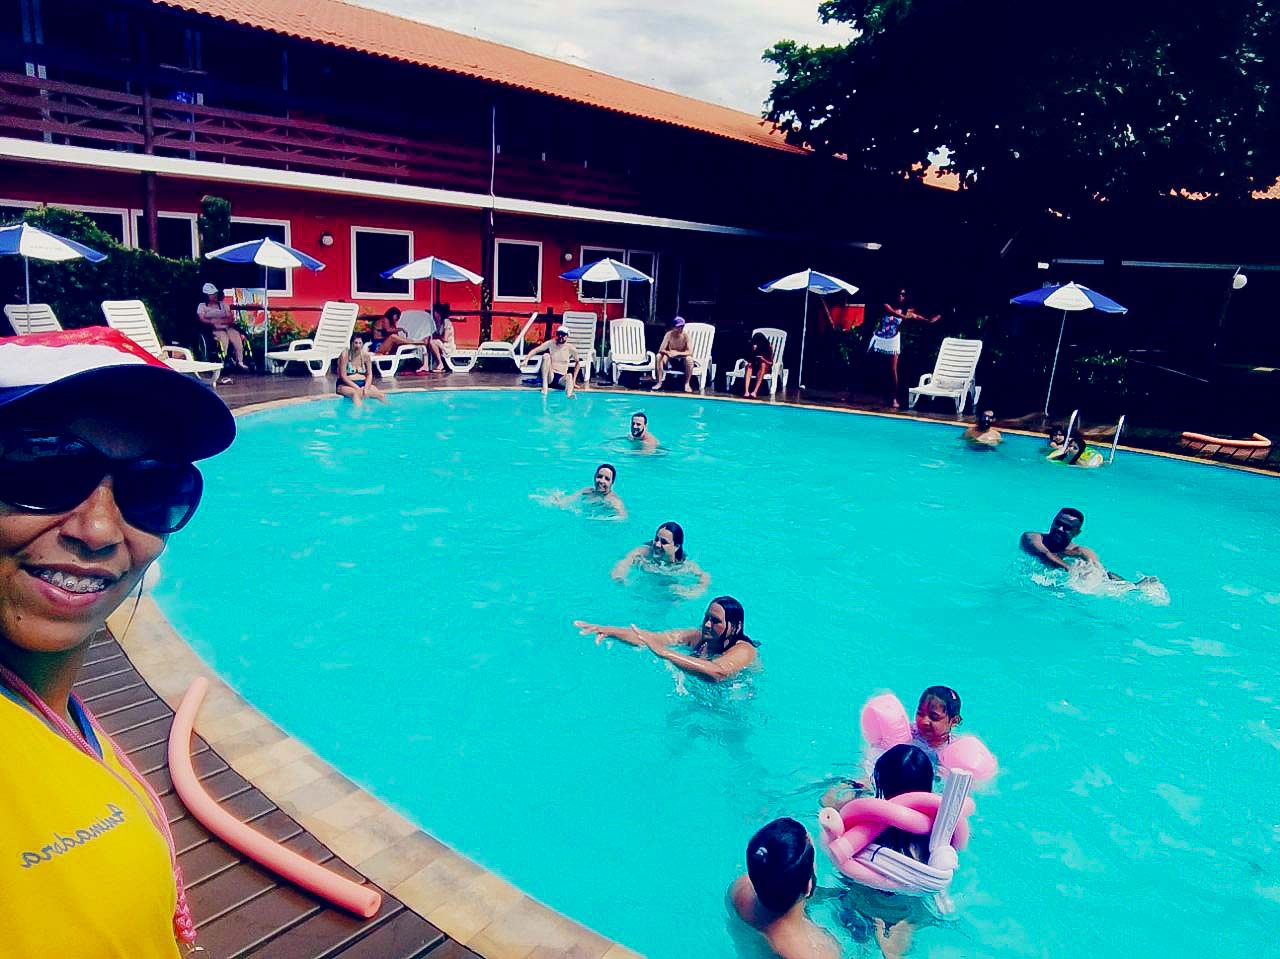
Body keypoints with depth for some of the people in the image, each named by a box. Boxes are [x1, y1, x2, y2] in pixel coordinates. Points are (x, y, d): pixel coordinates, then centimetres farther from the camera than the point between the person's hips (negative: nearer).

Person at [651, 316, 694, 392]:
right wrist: (668, 353, -41)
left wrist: (677, 353, -41)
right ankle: (659, 382, -16)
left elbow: (690, 352, -27)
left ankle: (687, 384, -20)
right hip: (671, 358, 2)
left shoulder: (686, 336, -18)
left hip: (682, 358, -2)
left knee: (689, 359, -34)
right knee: (659, 356, -25)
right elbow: (661, 350, -19)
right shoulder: (669, 334, -14)